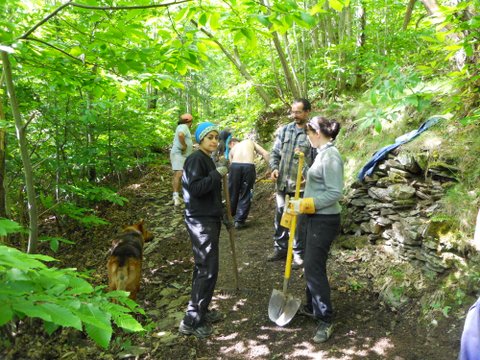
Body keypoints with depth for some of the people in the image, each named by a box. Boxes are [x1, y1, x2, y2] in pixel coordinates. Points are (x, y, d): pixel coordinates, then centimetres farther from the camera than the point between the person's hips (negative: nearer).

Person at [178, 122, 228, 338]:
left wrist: (222, 215, 24)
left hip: (209, 219, 10)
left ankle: (201, 311, 27)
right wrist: (217, 174, -21)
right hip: (201, 221, -10)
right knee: (208, 270, -8)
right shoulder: (196, 159, -14)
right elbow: (195, 188, -26)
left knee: (203, 268, 15)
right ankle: (191, 321, 1)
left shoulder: (207, 159, 15)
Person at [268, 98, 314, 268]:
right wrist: (274, 168, -5)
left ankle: (299, 254, 19)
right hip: (282, 183, 5)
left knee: (299, 222, 4)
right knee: (280, 218, 16)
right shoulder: (284, 130, 7)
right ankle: (280, 248, 33)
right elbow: (275, 152, 12)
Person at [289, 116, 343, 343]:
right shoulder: (322, 153, 9)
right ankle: (312, 307, 34)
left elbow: (335, 193, -23)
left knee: (315, 268, -4)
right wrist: (301, 205, 20)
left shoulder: (330, 155, -19)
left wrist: (304, 205, -22)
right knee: (311, 265, 18)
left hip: (324, 221, -10)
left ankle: (325, 320, 10)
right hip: (315, 218, 10)